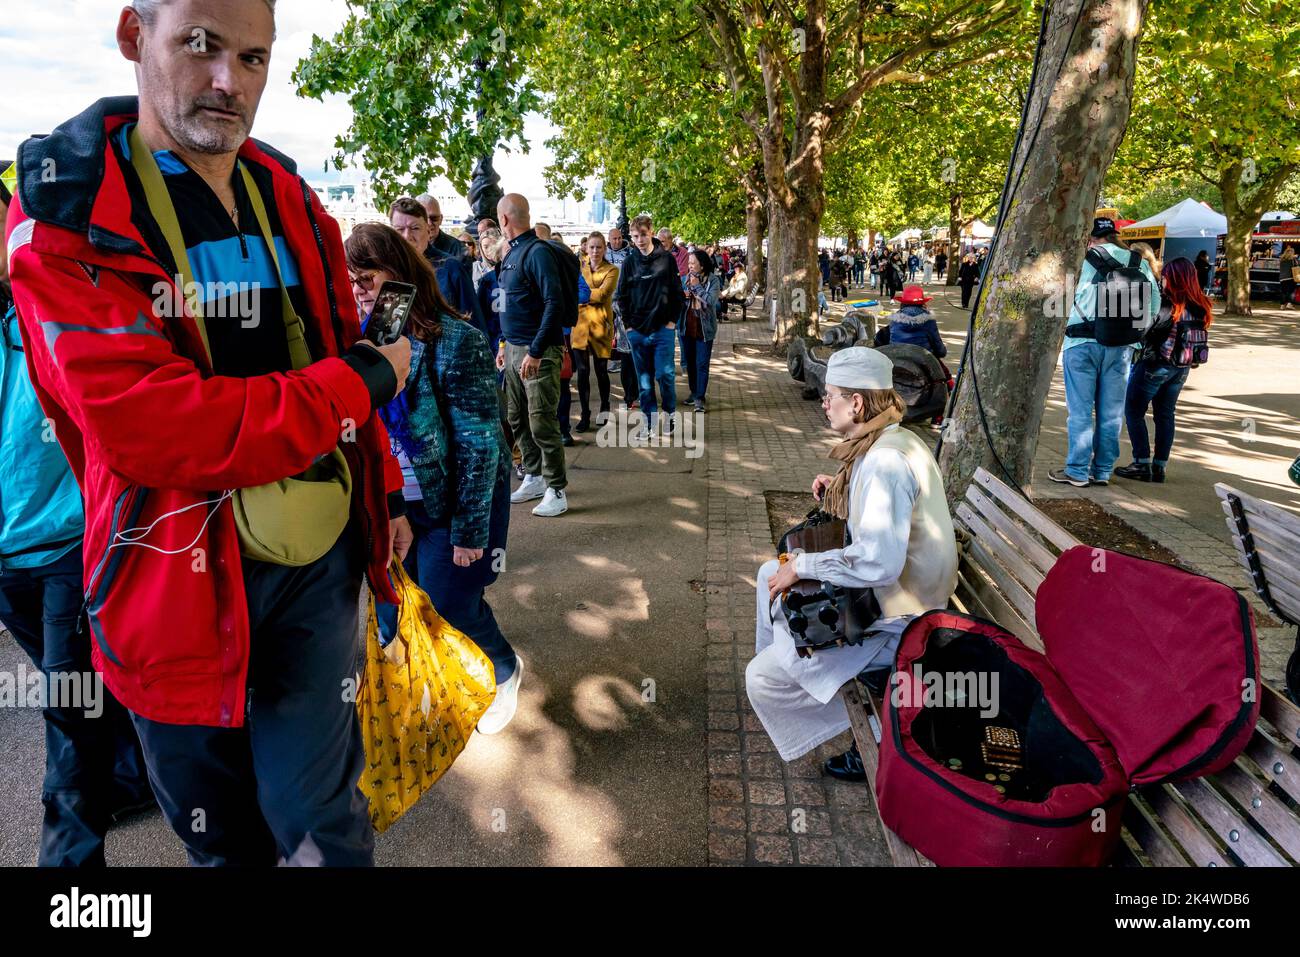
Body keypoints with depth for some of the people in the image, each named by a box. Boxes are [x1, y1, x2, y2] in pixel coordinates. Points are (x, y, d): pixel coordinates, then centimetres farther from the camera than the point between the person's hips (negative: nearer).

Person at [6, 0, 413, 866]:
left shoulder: (289, 198, 6)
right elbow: (151, 429, -24)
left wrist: (386, 490, 17)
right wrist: (365, 379, -16)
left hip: (318, 554, 3)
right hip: (179, 572, -2)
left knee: (318, 817, 9)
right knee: (223, 834, 18)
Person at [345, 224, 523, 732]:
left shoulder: (454, 341, -19)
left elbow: (480, 442, -18)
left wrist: (471, 529, -17)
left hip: (451, 499, -5)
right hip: (393, 501, 6)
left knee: (449, 604, 2)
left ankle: (505, 670, 33)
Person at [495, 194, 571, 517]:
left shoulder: (538, 252, -13)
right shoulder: (511, 253, 14)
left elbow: (555, 304, -21)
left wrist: (536, 352, -23)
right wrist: (505, 344, 19)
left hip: (538, 353, -9)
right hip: (514, 350, 9)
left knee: (542, 424, -6)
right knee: (518, 420, 14)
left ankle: (557, 491, 4)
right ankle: (534, 478, 28)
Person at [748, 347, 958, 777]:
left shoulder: (887, 461, -28)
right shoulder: (895, 441, 4)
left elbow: (878, 561, -37)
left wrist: (802, 566, -24)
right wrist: (841, 492, 7)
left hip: (894, 622, -10)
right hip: (881, 593, 10)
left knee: (762, 679, -12)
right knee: (772, 573, 21)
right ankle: (774, 657, 38)